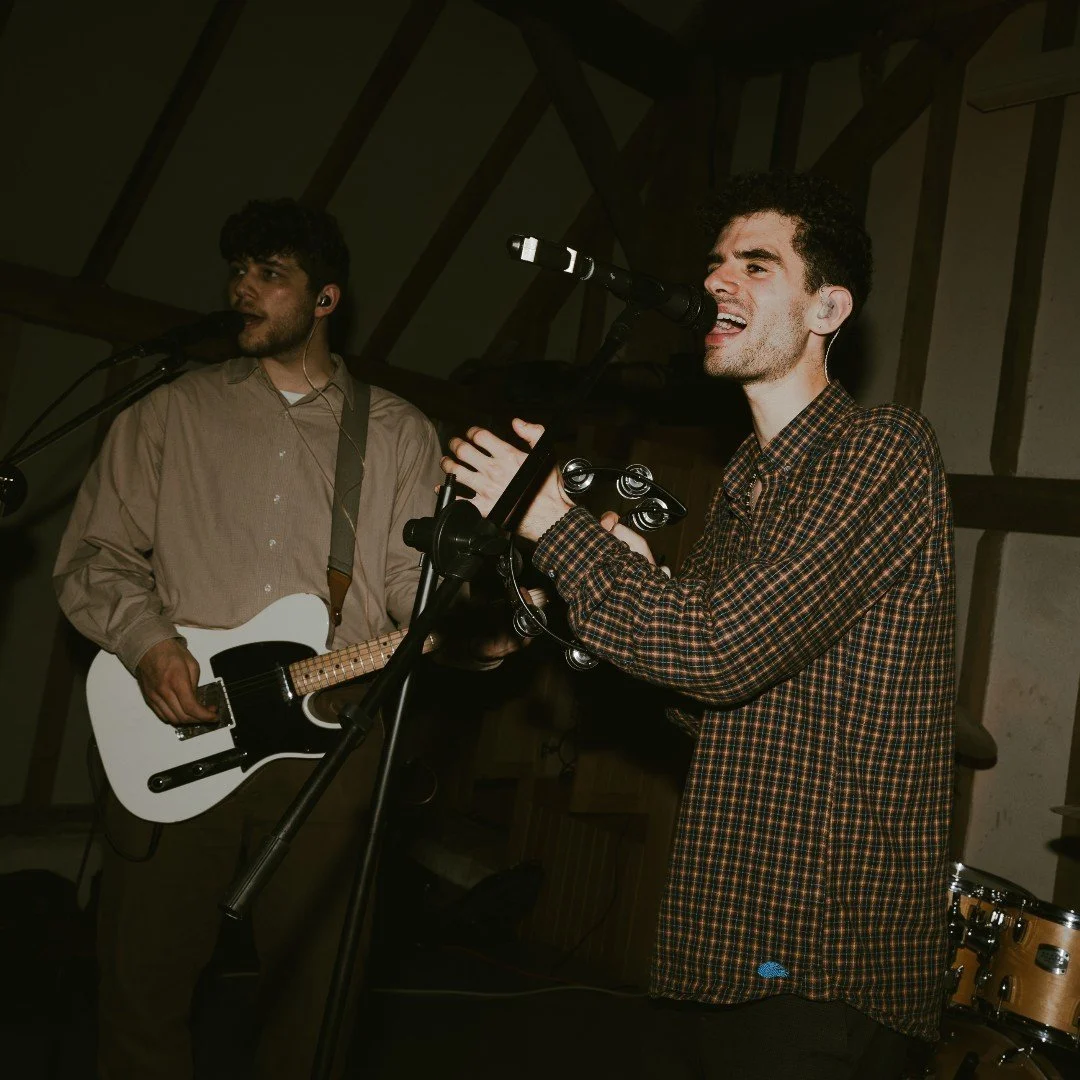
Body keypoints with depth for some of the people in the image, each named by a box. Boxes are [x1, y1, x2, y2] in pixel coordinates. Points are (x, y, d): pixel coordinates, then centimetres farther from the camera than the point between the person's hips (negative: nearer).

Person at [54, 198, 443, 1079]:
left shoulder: (399, 433, 9)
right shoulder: (170, 414, 10)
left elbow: (415, 578, 4)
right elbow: (92, 555, 7)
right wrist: (147, 642, -11)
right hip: (177, 736, 1)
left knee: (309, 983, 9)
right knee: (143, 979, 7)